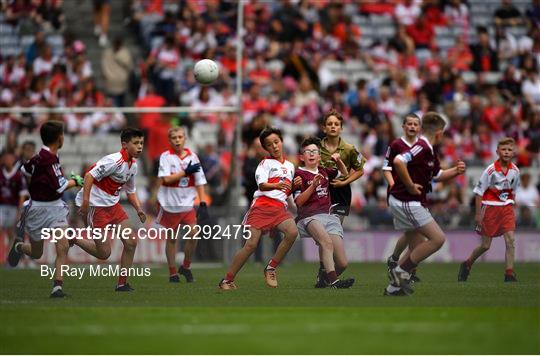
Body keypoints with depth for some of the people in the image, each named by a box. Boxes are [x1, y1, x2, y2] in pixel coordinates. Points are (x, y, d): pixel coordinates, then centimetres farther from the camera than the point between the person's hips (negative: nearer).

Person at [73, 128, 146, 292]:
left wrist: (139, 209, 5)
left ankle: (122, 283, 12)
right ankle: (71, 239, 15)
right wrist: (85, 202, -32)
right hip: (95, 205, -9)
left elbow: (130, 191, 20)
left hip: (113, 204, 9)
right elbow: (89, 176, -25)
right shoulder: (115, 161, -21)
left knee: (131, 243, 1)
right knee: (104, 253, -7)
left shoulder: (133, 165, 7)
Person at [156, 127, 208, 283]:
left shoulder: (192, 157, 3)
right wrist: (186, 172, -18)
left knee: (193, 234, -11)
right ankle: (173, 273, 16)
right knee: (171, 238, 6)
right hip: (170, 204, -2)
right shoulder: (166, 157, -5)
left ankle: (186, 267, 9)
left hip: (187, 204, 2)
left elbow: (199, 182, 4)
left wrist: (202, 203, -3)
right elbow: (166, 179, -17)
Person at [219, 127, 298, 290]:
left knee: (292, 232, -26)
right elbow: (262, 185, -8)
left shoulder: (290, 166, 23)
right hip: (262, 205, -4)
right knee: (251, 244, -11)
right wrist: (277, 185, -26)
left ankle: (271, 268, -10)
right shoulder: (266, 163, 7)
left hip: (280, 207, 4)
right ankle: (227, 280, 1)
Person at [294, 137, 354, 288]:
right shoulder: (300, 174, 5)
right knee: (327, 241, -38)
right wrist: (313, 185, -14)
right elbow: (299, 201, -3)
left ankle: (324, 278, 20)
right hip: (309, 217, -5)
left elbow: (345, 174, 39)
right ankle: (333, 281, -49)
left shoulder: (324, 171, 21)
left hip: (329, 216, 5)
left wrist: (338, 161, 20)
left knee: (342, 263, -8)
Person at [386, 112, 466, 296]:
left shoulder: (429, 151, 14)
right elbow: (398, 161, -34)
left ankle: (394, 287, 16)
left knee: (416, 248, 15)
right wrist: (410, 186, -25)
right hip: (407, 203, -10)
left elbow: (437, 175, 30)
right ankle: (401, 271, -6)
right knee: (438, 239, -10)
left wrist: (456, 171, 13)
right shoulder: (422, 148, -18)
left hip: (404, 203, 10)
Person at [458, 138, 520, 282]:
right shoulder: (491, 170, -14)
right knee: (485, 245, 5)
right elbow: (479, 191, -9)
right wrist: (478, 213, -10)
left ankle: (509, 275, -10)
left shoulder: (515, 170, -1)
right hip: (490, 207, -3)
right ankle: (467, 265, 30)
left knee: (510, 240, -12)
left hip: (506, 208, 3)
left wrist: (512, 208, 14)